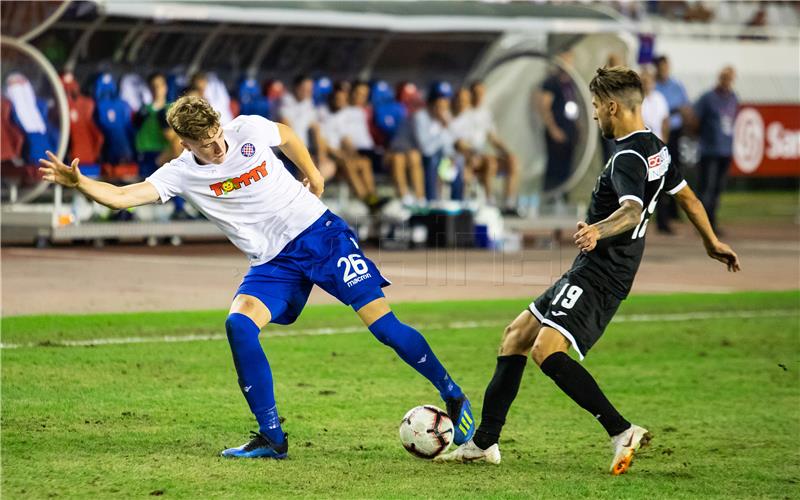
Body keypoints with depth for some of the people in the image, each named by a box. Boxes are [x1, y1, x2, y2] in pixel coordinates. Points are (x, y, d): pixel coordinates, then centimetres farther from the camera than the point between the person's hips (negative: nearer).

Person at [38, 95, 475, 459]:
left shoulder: (249, 130, -7)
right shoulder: (182, 173, -8)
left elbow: (286, 135, 16)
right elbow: (123, 197, -19)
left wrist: (313, 176, 16)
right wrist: (77, 182, -33)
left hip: (320, 233, -1)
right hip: (274, 262, 1)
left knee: (382, 323, -9)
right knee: (238, 323, -25)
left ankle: (454, 398, 11)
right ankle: (272, 439, -17)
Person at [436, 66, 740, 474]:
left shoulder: (628, 158, -18)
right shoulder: (656, 149, 13)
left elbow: (632, 211, -36)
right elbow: (687, 197, 26)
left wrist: (598, 231, -56)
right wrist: (713, 244, 39)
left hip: (597, 276, -11)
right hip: (590, 273, 11)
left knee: (546, 349, -26)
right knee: (516, 336, 16)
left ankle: (622, 431, -29)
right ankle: (484, 443, 19)